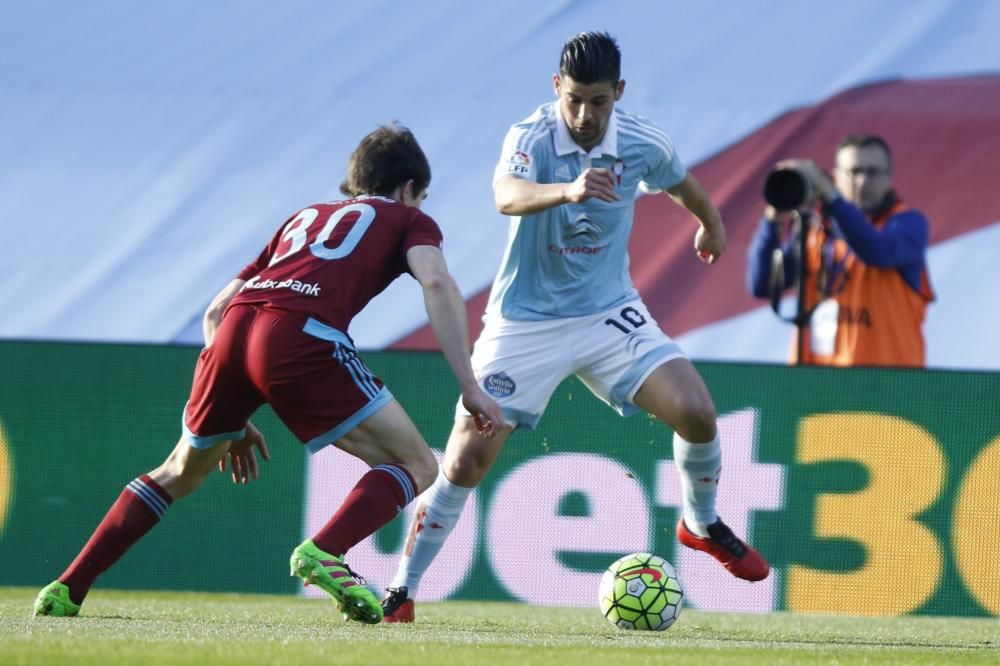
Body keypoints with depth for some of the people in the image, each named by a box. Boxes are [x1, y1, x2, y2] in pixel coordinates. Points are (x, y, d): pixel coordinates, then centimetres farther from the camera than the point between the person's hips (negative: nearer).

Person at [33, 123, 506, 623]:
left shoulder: (304, 218, 38)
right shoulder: (408, 221, 24)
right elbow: (438, 284, 1)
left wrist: (233, 421, 37)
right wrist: (469, 388, -1)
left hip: (236, 326, 6)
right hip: (301, 337, -5)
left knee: (179, 475, 27)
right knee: (416, 466, 5)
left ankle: (66, 590, 20)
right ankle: (323, 553, -20)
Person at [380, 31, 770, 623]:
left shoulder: (643, 145, -9)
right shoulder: (530, 138, -21)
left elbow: (682, 185, 16)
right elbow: (507, 195, -44)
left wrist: (712, 226, 35)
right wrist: (568, 190, -64)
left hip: (610, 313, 3)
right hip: (526, 323, -3)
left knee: (696, 412, -14)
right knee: (466, 459, -10)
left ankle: (703, 525, 16)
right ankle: (402, 590, 6)